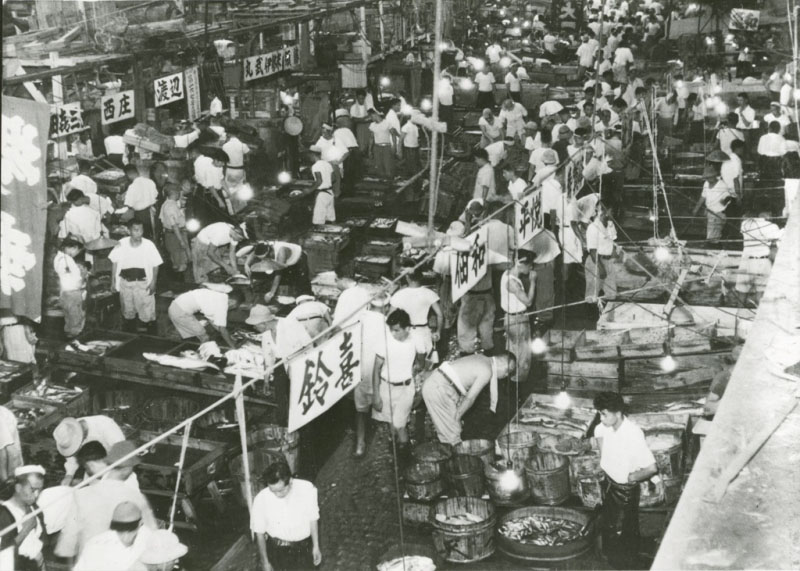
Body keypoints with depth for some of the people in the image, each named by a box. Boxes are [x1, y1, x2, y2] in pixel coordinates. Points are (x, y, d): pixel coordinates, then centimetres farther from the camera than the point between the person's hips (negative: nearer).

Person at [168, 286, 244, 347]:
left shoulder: (217, 296, 13)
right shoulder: (223, 303, -12)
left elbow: (211, 321, 21)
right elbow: (222, 329, -12)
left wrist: (229, 338, 24)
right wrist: (233, 346, -2)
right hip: (181, 312, -9)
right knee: (205, 338, 0)